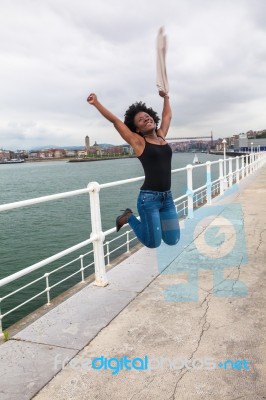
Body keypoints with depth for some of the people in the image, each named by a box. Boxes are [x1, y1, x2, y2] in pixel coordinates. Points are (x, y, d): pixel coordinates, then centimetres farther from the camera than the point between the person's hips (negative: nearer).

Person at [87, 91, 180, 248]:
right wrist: (96, 103, -4)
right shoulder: (138, 141, -4)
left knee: (172, 241, 9)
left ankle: (146, 221, 32)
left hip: (167, 197, 6)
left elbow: (167, 116, 28)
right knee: (153, 243, -1)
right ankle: (129, 217, 21)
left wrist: (166, 97, 39)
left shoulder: (161, 136, 11)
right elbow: (115, 120, -5)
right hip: (149, 197, -6)